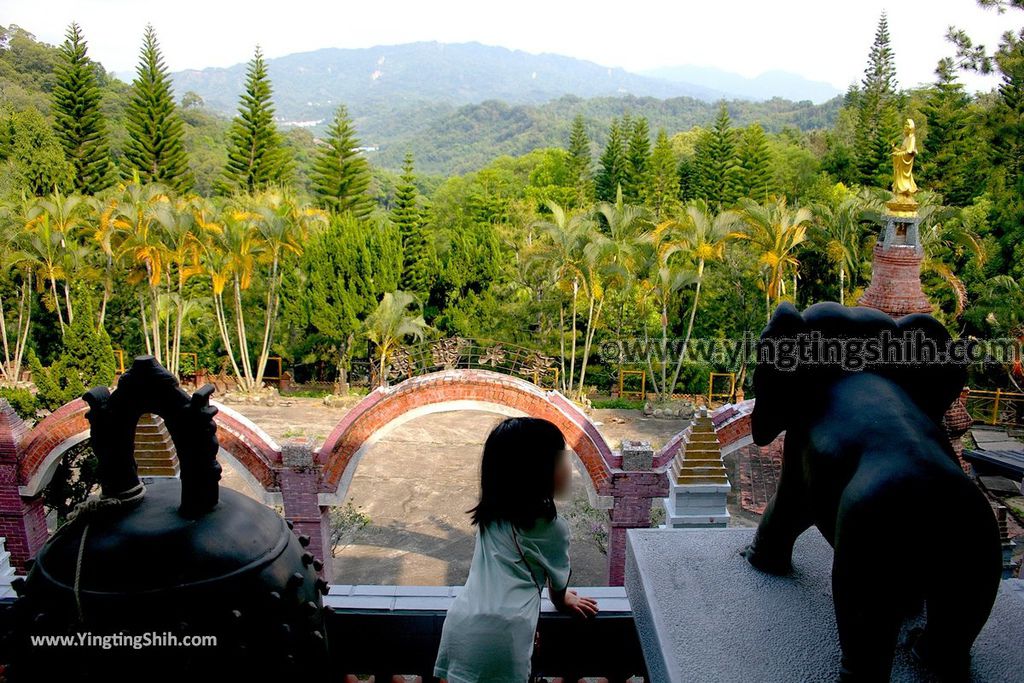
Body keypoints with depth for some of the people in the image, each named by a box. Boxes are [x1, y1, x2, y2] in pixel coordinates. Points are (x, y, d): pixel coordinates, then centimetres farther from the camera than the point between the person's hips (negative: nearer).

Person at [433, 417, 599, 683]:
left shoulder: (490, 512, 10)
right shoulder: (551, 527, -5)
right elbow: (558, 582, 13)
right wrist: (562, 599, 35)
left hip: (460, 624, 5)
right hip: (501, 634, -5)